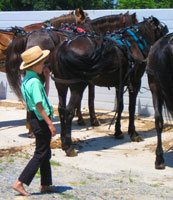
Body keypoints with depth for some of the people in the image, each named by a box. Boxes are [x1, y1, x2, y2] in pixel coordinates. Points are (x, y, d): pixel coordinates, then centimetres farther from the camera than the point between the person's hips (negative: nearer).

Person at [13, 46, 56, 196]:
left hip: (38, 120, 10)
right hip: (41, 120, -10)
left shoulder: (27, 80, 11)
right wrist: (50, 124, -22)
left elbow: (43, 96, 22)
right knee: (40, 155, -3)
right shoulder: (34, 82, -20)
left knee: (46, 154, 17)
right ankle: (20, 183, -3)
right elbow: (39, 106, -23)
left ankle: (45, 184, 25)